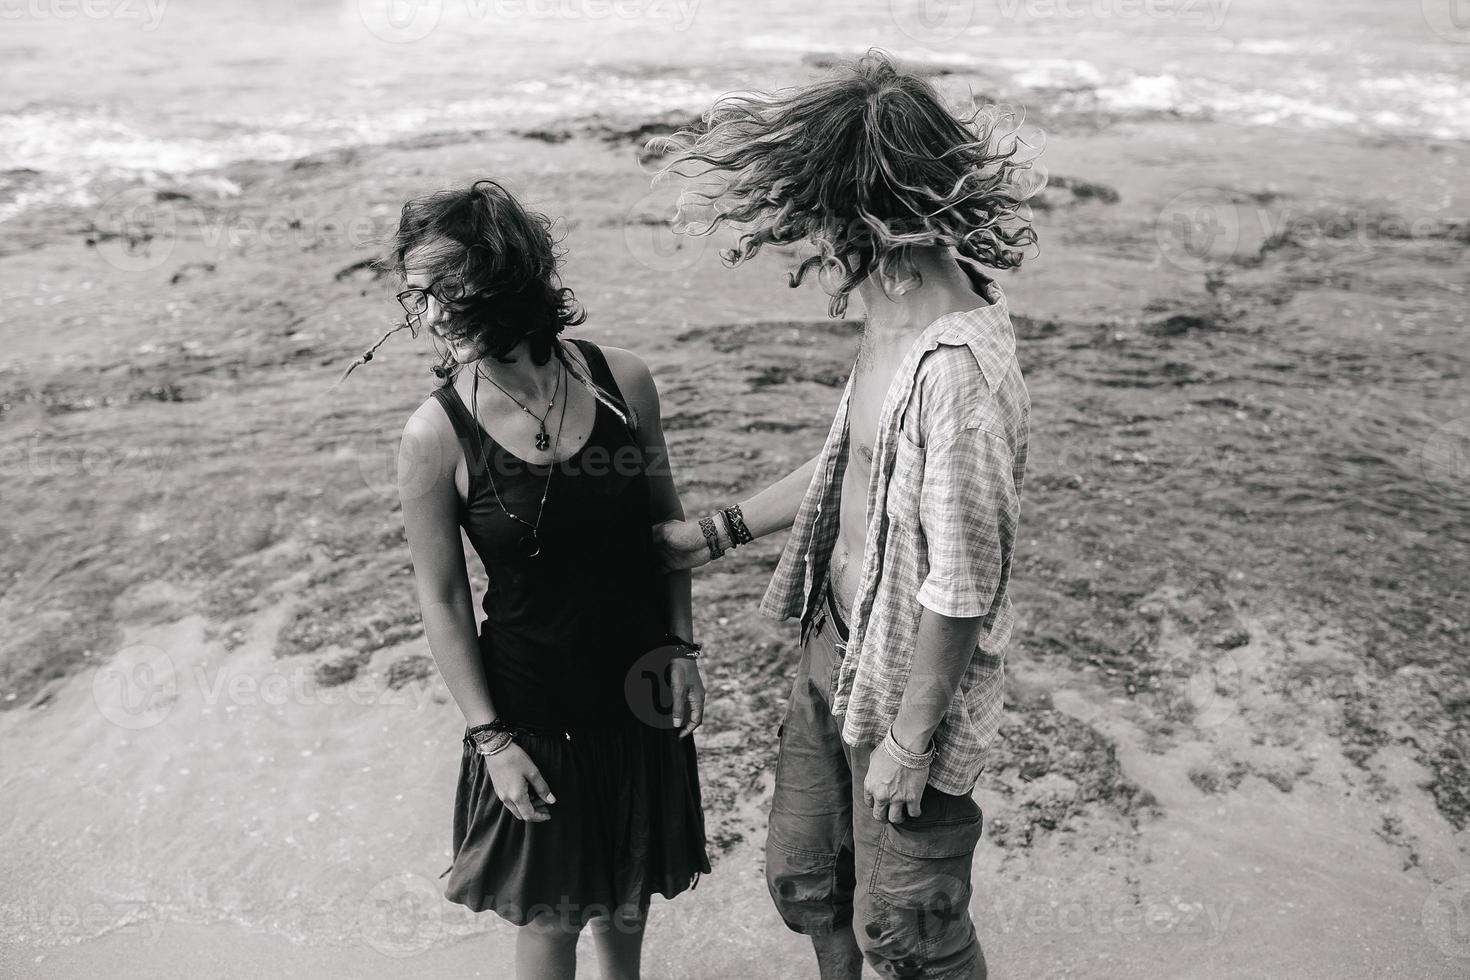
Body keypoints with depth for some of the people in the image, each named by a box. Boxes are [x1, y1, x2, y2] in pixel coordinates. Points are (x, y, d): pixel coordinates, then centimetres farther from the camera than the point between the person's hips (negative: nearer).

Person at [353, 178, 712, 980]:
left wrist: (681, 650, 1)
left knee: (629, 884, 24)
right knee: (551, 910, 16)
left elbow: (665, 518, 1)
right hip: (534, 708, -3)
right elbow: (443, 602, -10)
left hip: (635, 687, 3)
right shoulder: (436, 437, -19)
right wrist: (490, 738, -9)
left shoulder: (621, 380, -12)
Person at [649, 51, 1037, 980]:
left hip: (909, 682, -8)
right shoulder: (893, 317, -2)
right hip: (834, 649, 8)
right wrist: (720, 531, 15)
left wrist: (910, 741, -16)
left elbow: (962, 586, -26)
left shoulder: (960, 371, -31)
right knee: (803, 876, 25)